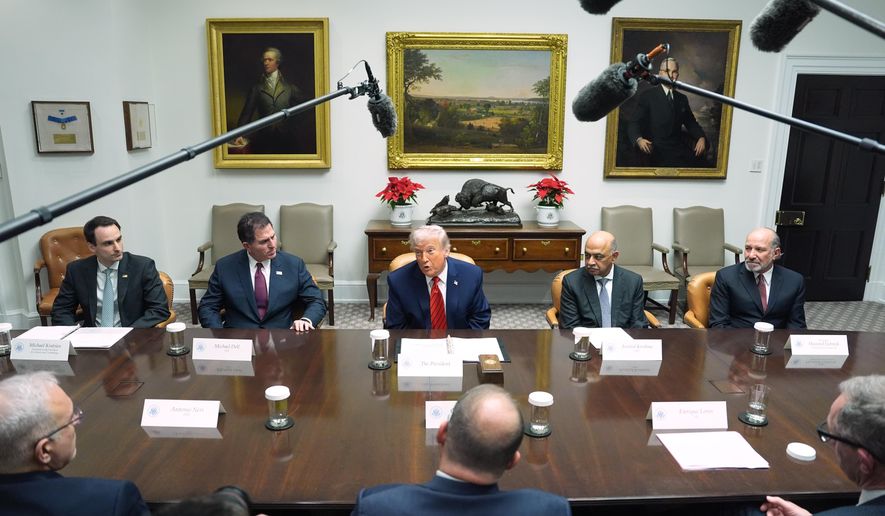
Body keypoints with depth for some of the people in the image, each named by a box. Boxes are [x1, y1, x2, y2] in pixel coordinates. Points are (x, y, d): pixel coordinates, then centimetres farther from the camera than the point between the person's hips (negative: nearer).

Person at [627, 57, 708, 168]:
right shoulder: (647, 96, 2)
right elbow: (635, 123, -7)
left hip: (679, 149, 6)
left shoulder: (682, 98, 19)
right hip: (657, 150, -5)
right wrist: (639, 139, -29)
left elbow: (691, 123, 21)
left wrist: (701, 138, -2)